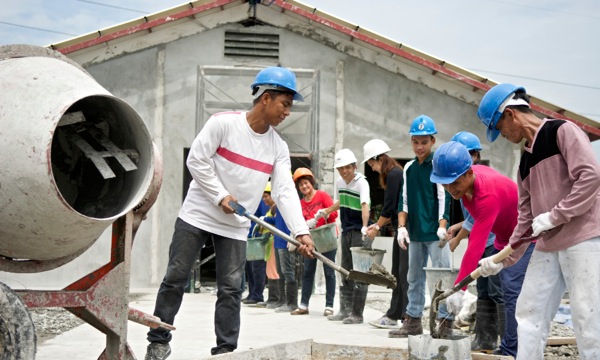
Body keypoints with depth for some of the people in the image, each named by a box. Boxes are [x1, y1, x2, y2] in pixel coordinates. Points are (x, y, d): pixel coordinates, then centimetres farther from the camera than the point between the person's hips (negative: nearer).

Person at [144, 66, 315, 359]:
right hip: (198, 215, -4)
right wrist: (220, 196, -16)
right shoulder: (224, 123, -12)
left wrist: (300, 231, -18)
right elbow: (196, 160, -11)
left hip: (236, 227, 4)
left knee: (231, 289, 1)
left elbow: (285, 191, -6)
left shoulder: (278, 148, 1)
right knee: (175, 279, 1)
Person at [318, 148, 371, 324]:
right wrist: (326, 211, 21)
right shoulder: (339, 182, 7)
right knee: (346, 272, 13)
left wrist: (365, 226, -46)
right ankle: (345, 310, 21)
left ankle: (357, 314, -1)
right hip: (346, 231, 8)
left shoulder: (361, 182, -16)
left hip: (359, 232, -8)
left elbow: (365, 205, -32)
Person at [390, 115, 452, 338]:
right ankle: (413, 320, 21)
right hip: (415, 233, 7)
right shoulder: (409, 168, 11)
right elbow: (404, 200, 13)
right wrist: (402, 227, 5)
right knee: (414, 278, 13)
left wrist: (442, 227, -18)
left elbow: (444, 198, -10)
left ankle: (445, 322, -3)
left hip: (435, 233, -6)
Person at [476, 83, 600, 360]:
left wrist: (554, 216, -16)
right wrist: (505, 260, 15)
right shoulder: (525, 162, 18)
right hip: (546, 247, 9)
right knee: (529, 314, 8)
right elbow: (526, 217, 19)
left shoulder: (561, 130, -5)